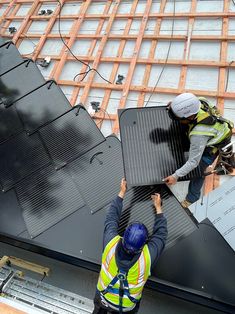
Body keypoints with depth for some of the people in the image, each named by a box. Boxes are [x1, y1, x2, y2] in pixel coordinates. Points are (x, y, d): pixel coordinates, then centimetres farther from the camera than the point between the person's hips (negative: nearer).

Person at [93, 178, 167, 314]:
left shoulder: (111, 243, -33)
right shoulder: (147, 256, -34)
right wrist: (158, 207, -7)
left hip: (103, 299, 1)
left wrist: (122, 193, -7)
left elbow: (111, 218, -15)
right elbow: (161, 234, -15)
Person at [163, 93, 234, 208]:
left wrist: (176, 176, -31)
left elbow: (193, 161, -37)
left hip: (215, 145, -7)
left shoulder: (199, 134, -47)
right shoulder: (200, 101, -31)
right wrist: (175, 106, -15)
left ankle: (192, 197, 26)